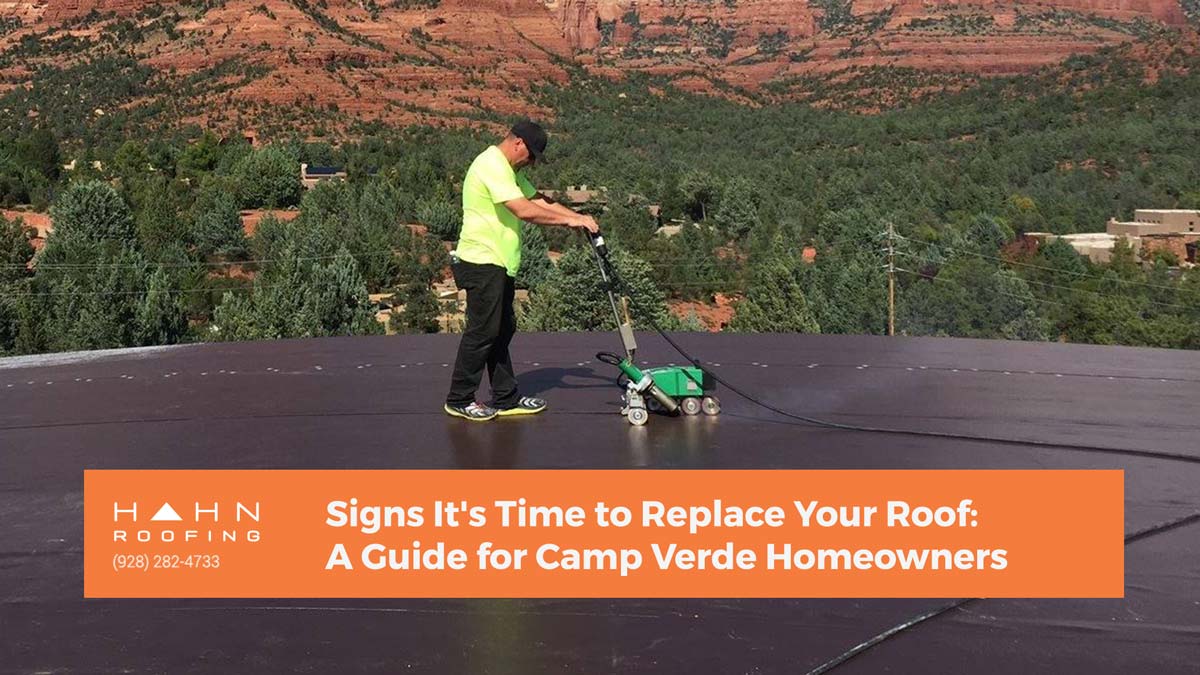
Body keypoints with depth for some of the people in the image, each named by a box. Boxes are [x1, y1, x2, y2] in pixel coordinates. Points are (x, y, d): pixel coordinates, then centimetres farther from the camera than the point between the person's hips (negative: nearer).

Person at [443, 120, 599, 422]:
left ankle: (506, 399, 21)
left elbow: (539, 201, 16)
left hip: (498, 264, 11)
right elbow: (524, 211, -24)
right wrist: (569, 220, -18)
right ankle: (459, 400, 7)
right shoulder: (491, 165, -17)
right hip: (482, 262, -11)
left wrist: (579, 217, 3)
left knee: (502, 330, 13)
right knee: (482, 331, -4)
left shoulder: (511, 170, 17)